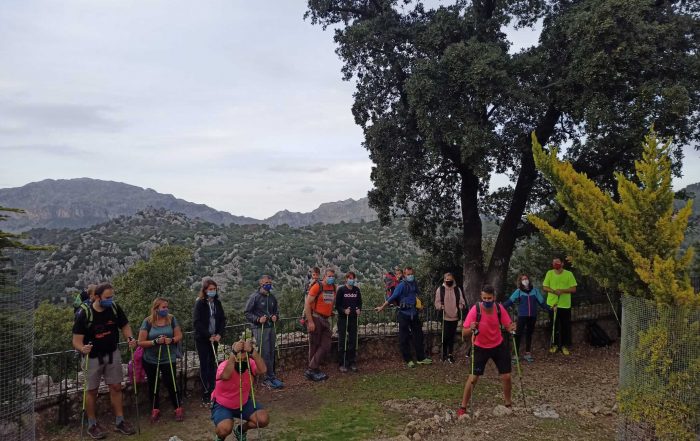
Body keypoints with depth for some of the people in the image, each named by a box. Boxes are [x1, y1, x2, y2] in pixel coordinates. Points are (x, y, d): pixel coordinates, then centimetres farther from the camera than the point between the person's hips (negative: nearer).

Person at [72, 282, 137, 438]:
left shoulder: (115, 308, -12)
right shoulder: (84, 314, -22)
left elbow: (125, 326, 1)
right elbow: (76, 341, -20)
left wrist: (130, 338, -18)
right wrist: (82, 349, -41)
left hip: (112, 354, 3)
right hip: (92, 357, -3)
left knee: (116, 387, 8)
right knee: (92, 391, 8)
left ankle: (119, 421, 19)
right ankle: (92, 425, 24)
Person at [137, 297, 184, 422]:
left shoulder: (171, 319, -7)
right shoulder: (148, 322, -12)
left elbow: (179, 336, 0)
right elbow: (141, 342, -13)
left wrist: (171, 340, -21)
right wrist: (155, 341, -26)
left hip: (168, 359, 0)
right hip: (151, 360, 0)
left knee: (170, 383, 1)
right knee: (153, 385, 14)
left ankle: (178, 408, 18)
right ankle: (155, 410, 31)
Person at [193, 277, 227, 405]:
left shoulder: (217, 303, 6)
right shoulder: (199, 303, -9)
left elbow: (222, 319, 7)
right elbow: (196, 322, -14)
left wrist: (219, 334, -8)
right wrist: (208, 335, -17)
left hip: (214, 338, 5)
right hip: (202, 339, -5)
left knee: (212, 364, 7)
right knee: (204, 365, -2)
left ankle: (212, 392, 15)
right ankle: (205, 395, 1)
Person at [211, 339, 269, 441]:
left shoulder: (250, 364, -19)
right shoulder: (224, 365, -28)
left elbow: (263, 370, -42)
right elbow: (225, 376, -53)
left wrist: (252, 351, -54)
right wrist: (234, 352, -60)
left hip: (244, 403, 4)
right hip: (222, 405, -4)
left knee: (263, 419, -14)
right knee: (225, 428, -31)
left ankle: (240, 430, 16)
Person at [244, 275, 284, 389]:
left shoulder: (272, 297, 12)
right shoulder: (254, 297, -5)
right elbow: (247, 313, -5)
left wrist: (275, 316, 2)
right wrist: (258, 319, -18)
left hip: (271, 328, 6)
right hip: (259, 328, -6)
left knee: (271, 353, 7)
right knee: (265, 353, -8)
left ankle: (268, 378, 15)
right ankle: (271, 377, -2)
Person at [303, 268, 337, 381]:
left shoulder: (333, 288, 9)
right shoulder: (317, 287, -12)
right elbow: (307, 304, -15)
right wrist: (310, 321, -18)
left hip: (325, 320, 7)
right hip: (315, 319, -7)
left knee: (326, 346, 4)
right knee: (314, 346, 1)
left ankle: (312, 370, 10)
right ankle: (313, 371, 10)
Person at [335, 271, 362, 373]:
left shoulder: (357, 290, 6)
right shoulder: (341, 290, -5)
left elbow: (360, 302, 14)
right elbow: (337, 305, -5)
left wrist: (359, 309, -5)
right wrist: (344, 311, -21)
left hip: (353, 318, 4)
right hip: (343, 318, -4)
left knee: (353, 341, 8)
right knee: (342, 341, 1)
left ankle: (352, 362, 19)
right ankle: (342, 364, 8)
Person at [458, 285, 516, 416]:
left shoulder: (499, 308, -16)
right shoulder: (475, 310, -26)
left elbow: (508, 326, -6)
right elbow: (464, 333, -25)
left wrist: (512, 328, -29)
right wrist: (471, 329, -47)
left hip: (499, 346, 3)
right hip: (481, 347, -3)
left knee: (506, 376, 6)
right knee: (473, 376, -10)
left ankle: (508, 404, 30)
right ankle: (463, 407, 3)